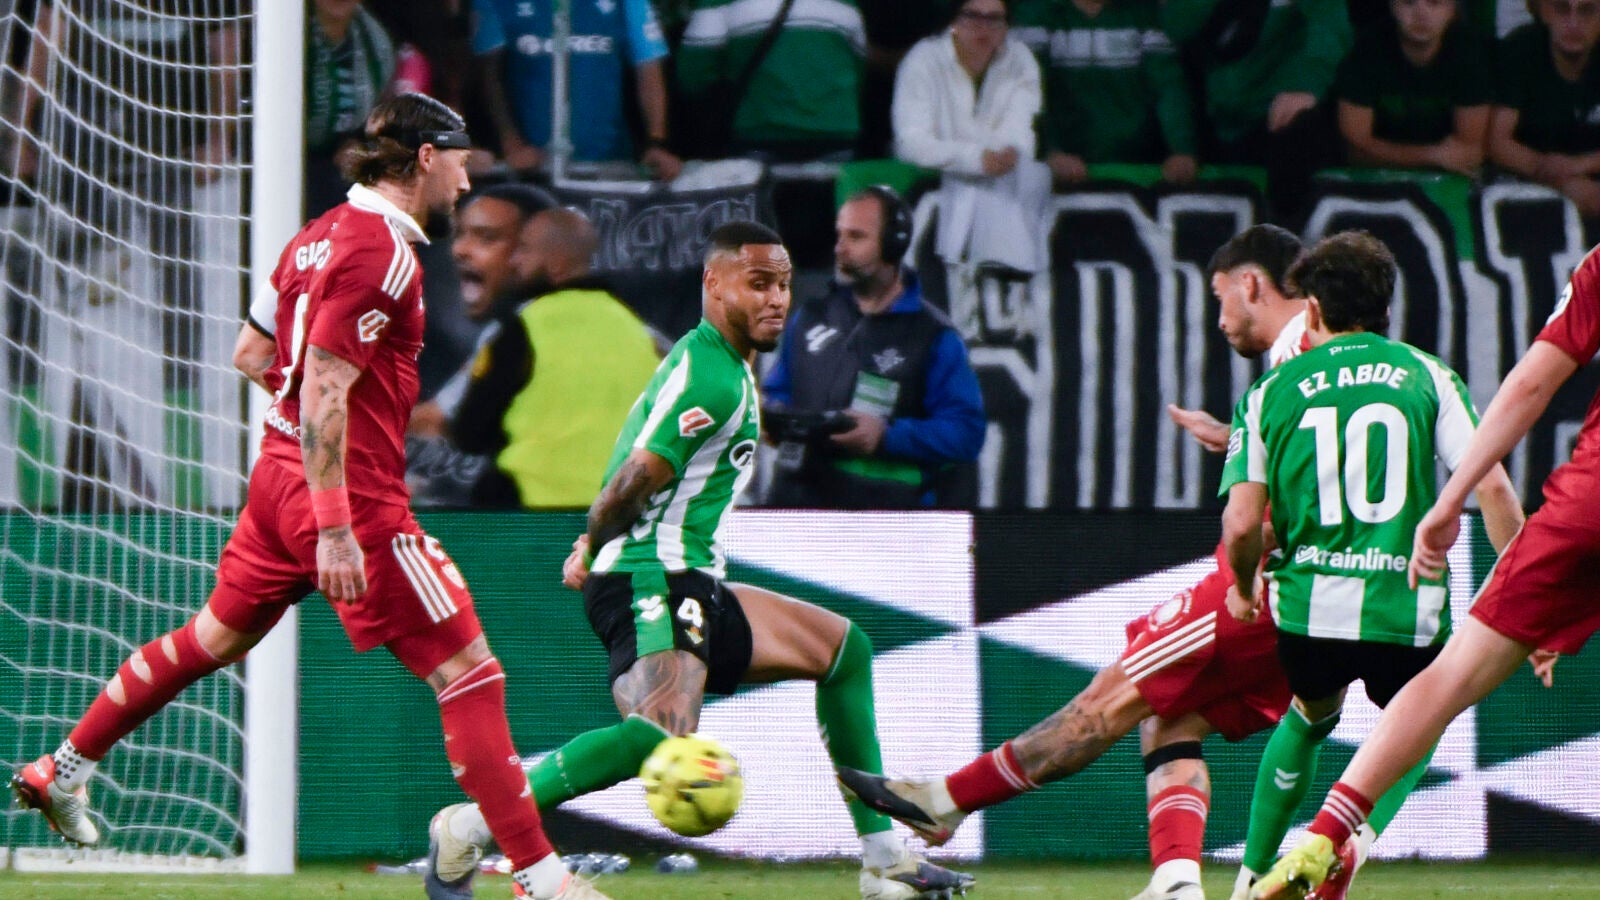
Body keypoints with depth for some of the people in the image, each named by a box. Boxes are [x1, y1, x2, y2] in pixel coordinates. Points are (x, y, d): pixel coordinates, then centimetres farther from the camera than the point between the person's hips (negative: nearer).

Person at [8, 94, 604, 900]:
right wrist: (335, 528, -26)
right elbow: (326, 389, -23)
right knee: (469, 673, -7)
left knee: (214, 637, 25)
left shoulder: (322, 235, 11)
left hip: (281, 474, 10)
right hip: (353, 496, -10)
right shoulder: (383, 253, -17)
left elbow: (252, 355, 21)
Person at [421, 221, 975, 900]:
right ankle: (469, 829, -28)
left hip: (690, 589, 11)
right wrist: (592, 548, -4)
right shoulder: (709, 376, -14)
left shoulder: (709, 363, 21)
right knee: (663, 738, -34)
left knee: (843, 647, 19)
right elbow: (638, 477, -19)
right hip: (649, 582, -11)